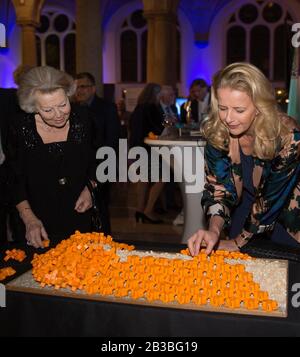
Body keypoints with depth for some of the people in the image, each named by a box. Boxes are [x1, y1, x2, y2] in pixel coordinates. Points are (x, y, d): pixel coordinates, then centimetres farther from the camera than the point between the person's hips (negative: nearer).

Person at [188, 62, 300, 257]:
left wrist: (239, 241, -17)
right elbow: (218, 187, -17)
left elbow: (270, 198, -25)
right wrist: (214, 230, -34)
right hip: (245, 204, 3)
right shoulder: (217, 131, -21)